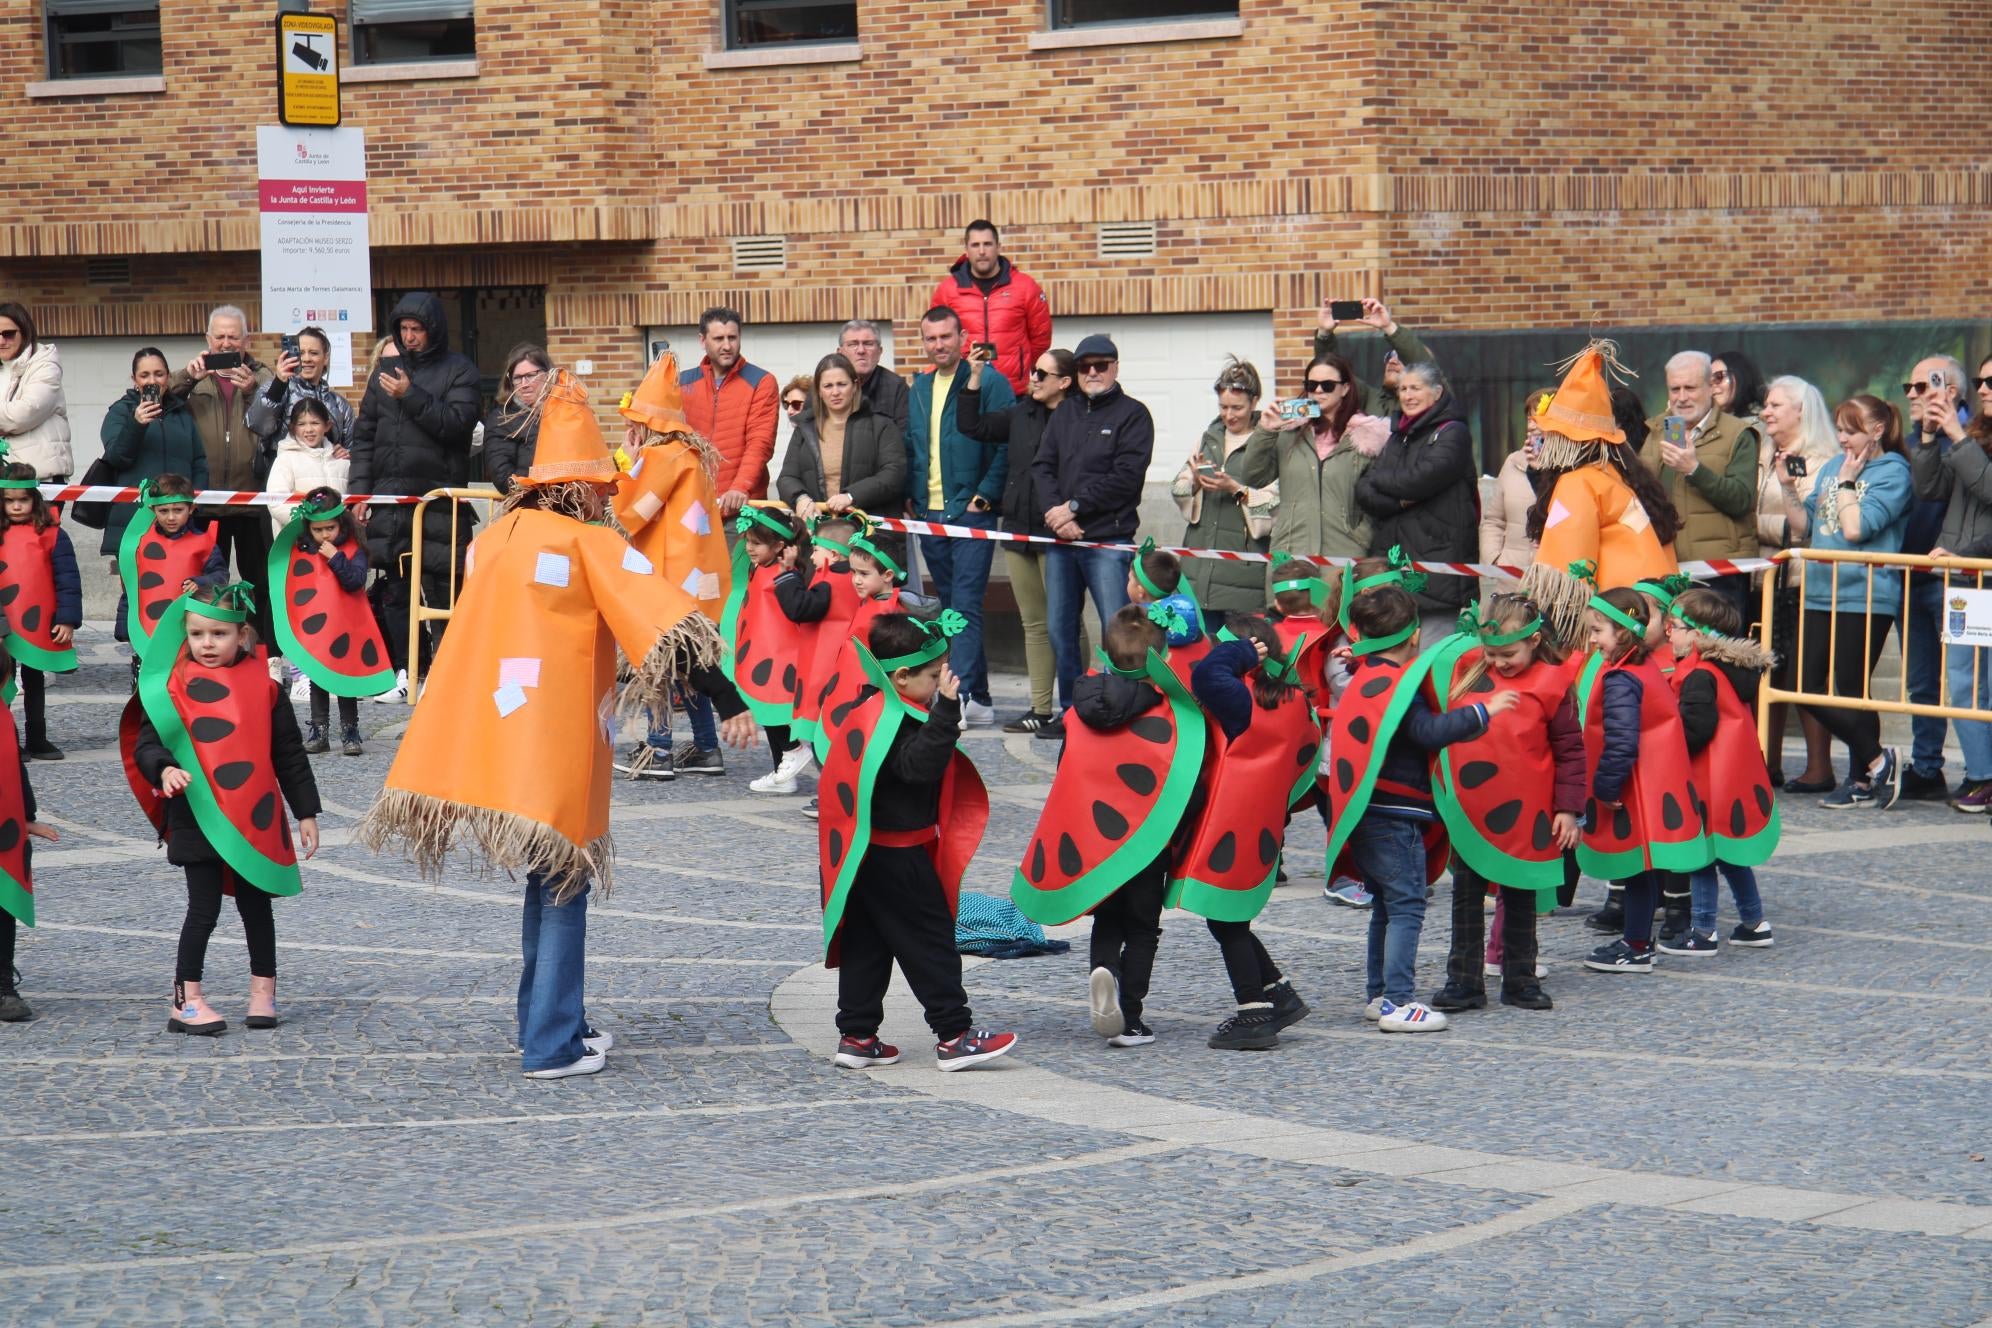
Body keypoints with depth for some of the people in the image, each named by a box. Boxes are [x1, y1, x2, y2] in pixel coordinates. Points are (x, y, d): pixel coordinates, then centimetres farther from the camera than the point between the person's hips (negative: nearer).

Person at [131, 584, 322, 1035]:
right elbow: (145, 744, -2)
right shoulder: (173, 688, -3)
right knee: (204, 909, 0)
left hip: (257, 820, 2)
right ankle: (187, 1001, 7)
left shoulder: (263, 687, 1)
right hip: (199, 818, -2)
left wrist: (306, 813, 8)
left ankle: (263, 991, 24)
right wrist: (164, 769, -24)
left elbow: (290, 756, 7)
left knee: (256, 905, 13)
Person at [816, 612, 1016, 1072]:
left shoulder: (872, 709, 10)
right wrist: (945, 710, -39)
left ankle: (857, 1036, 14)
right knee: (930, 941, -3)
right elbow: (921, 764, -35)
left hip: (863, 854, 10)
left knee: (865, 944, 11)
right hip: (897, 857, -10)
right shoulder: (893, 722, -20)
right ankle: (954, 1036, 0)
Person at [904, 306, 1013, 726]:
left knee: (965, 607, -13)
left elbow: (1007, 445, -10)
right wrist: (910, 495, 8)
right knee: (952, 608, 9)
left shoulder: (988, 383, -5)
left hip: (971, 512, -7)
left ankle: (961, 697, -19)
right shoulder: (918, 389, 14)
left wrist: (984, 496, -14)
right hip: (930, 515, 7)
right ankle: (980, 700, 16)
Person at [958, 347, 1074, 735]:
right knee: (1034, 624, 11)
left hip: (1055, 532, -8)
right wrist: (975, 379, 10)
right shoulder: (1023, 414, 13)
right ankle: (1040, 709, 17)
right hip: (1018, 529, 8)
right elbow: (971, 425, 18)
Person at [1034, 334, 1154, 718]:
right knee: (1059, 629, 8)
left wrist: (1074, 507, -10)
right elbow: (1042, 467, 9)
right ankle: (1070, 711, 17)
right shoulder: (1064, 413, 17)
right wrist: (1056, 513, -8)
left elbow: (1125, 478, -9)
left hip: (1109, 541, -6)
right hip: (1060, 541, 6)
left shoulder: (1132, 415, 1)